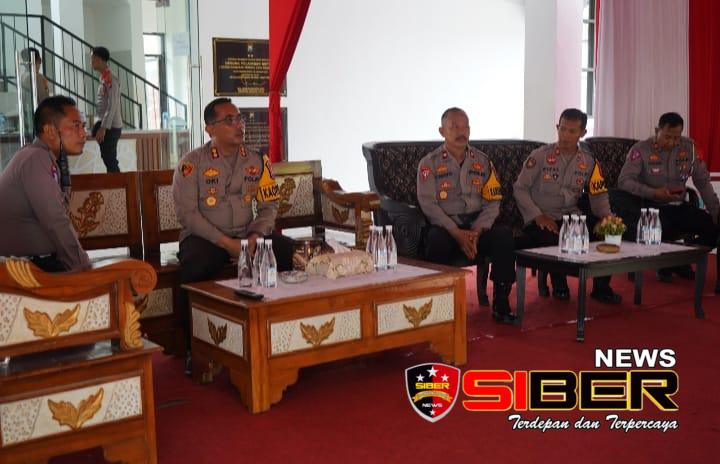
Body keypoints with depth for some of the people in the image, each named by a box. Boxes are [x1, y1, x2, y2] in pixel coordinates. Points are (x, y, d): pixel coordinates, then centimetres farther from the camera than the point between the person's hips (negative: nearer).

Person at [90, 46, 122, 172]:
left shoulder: (110, 79, -15)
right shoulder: (103, 78, 15)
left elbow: (112, 105, -20)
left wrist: (103, 128, -22)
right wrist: (99, 126, 19)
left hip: (111, 127, -10)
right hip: (106, 125, 10)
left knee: (110, 161, -8)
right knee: (109, 160, 12)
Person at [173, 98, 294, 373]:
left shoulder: (257, 161, 11)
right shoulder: (192, 163, -2)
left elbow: (269, 206, 10)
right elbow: (186, 213, -9)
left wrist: (256, 235, -11)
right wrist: (226, 243, -17)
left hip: (247, 237, 4)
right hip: (204, 237, -3)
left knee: (286, 249, -23)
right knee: (194, 268, -37)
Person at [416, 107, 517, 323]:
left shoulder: (482, 161, 13)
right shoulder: (429, 163, 3)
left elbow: (493, 201, 6)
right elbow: (428, 204, -8)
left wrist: (477, 230, -12)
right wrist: (457, 233, -19)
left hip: (478, 225, 3)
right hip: (445, 225, -3)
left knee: (504, 236, -27)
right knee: (437, 241, -36)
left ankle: (500, 304, -18)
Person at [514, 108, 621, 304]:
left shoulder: (589, 162, 8)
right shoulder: (540, 156, -3)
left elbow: (599, 196, 9)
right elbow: (519, 189, -4)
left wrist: (606, 215, -13)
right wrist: (538, 216, -15)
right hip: (542, 220, -3)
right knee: (553, 239, -36)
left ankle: (601, 287, -2)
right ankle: (560, 288, -4)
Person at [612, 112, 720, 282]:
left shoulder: (689, 147, 2)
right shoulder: (641, 149, -10)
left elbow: (703, 181, 4)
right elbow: (624, 180, -18)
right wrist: (654, 193, -28)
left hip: (678, 207, 4)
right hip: (648, 206, -4)